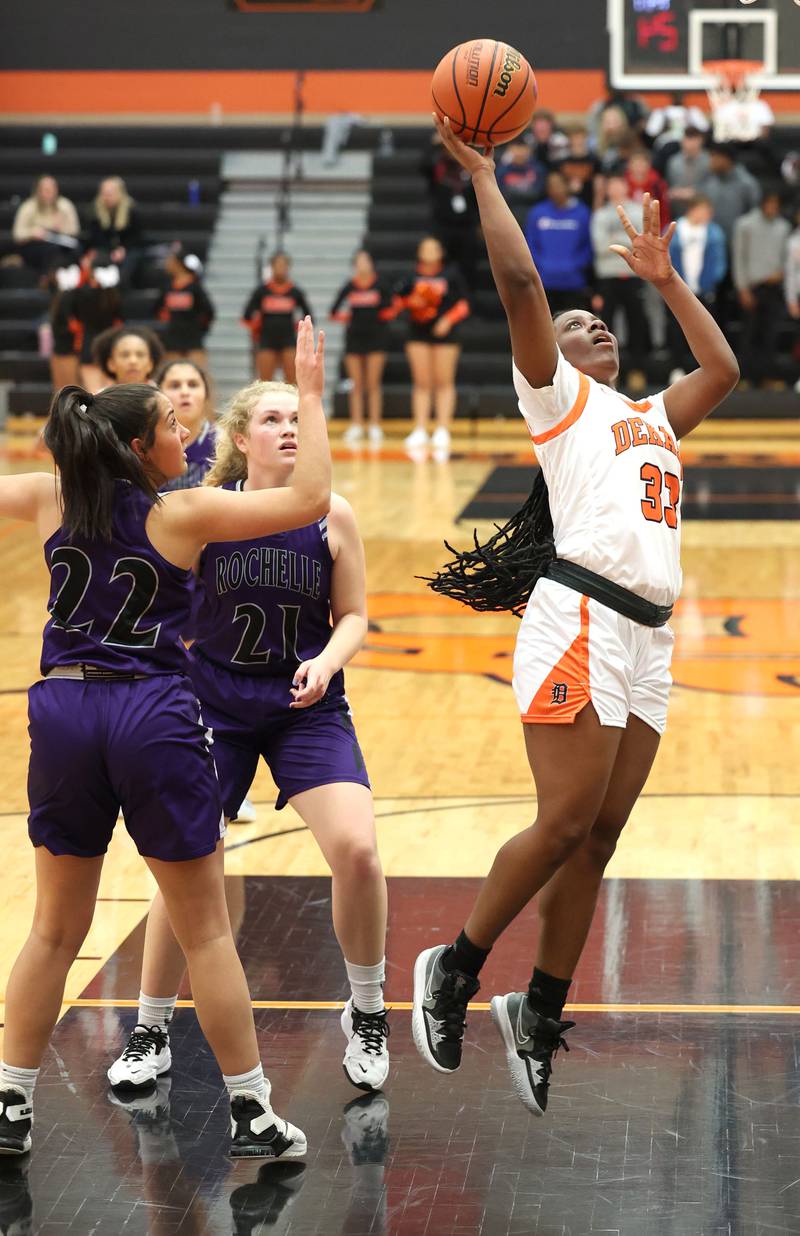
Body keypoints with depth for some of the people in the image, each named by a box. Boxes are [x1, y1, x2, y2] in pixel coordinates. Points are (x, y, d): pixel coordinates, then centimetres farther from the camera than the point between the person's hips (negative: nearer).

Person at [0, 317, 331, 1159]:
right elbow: (310, 498, -10)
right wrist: (310, 394, -3)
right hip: (153, 717, -4)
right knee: (206, 933, 5)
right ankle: (251, 1114, 11)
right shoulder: (182, 514, -8)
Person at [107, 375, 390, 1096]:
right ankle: (151, 1033, 18)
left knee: (356, 850, -16)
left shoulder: (333, 517, -5)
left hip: (307, 705, 1)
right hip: (214, 703, 0)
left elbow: (353, 617, 3)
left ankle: (366, 1016, 7)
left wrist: (326, 662, -16)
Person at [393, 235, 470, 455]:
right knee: (422, 383, 3)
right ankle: (420, 431, 4)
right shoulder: (412, 277, 6)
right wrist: (411, 303, -12)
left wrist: (449, 320, -12)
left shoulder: (451, 275, 2)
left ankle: (442, 431, 2)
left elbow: (463, 305, 2)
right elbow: (398, 302, 8)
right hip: (418, 334, 1)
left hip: (444, 333, -1)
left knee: (444, 383, -1)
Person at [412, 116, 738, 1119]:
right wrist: (482, 175, 1)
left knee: (598, 838, 4)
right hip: (579, 621, -7)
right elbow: (519, 280, -3)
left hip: (646, 637, 7)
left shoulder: (649, 416, 28)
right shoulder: (556, 396, 8)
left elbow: (722, 368, 34)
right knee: (567, 823, -12)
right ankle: (455, 969, 5)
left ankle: (539, 1018, 12)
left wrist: (662, 277, 34)